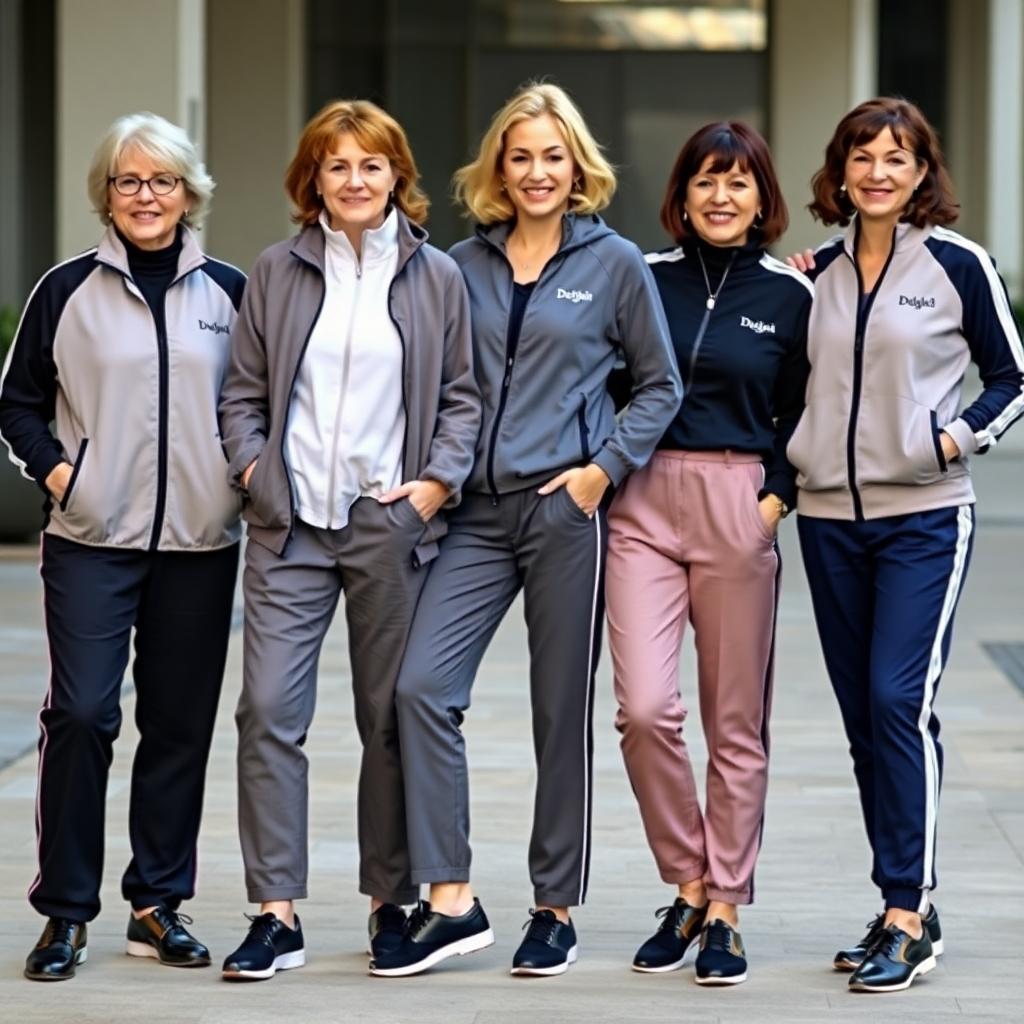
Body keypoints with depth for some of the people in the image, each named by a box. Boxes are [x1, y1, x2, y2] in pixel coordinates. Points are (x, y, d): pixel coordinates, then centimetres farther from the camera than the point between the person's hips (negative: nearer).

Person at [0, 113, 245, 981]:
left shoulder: (230, 292, 8)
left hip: (200, 543, 2)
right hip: (92, 540, -2)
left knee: (181, 722, 6)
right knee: (80, 714, -9)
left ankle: (159, 903, 17)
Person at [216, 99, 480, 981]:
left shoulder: (435, 277, 6)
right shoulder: (278, 272, 9)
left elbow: (463, 395, 7)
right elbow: (244, 391, 12)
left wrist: (439, 480, -6)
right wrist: (251, 464, -4)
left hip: (389, 520, -1)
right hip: (290, 521, 1)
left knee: (391, 717, 6)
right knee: (269, 709, -8)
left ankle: (392, 899, 19)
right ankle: (277, 913, -4)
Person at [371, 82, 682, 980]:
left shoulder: (615, 264, 1)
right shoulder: (465, 266, 10)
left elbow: (660, 385, 6)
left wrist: (605, 467, -6)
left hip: (565, 506, -3)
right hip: (479, 510, 3)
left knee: (562, 711, 4)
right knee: (422, 686, -12)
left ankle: (557, 910, 15)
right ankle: (450, 900, -7)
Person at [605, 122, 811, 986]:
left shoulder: (791, 296, 4)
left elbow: (804, 419, 9)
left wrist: (777, 497, -4)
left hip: (739, 510, 0)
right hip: (643, 504, 1)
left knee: (737, 721, 4)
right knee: (644, 707, -11)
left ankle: (723, 911, 13)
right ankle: (688, 887, 8)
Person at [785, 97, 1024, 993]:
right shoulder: (822, 271, 10)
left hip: (924, 518, -5)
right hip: (830, 516, 5)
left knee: (900, 701, -14)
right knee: (862, 714, 7)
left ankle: (907, 915, -10)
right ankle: (906, 908, 16)